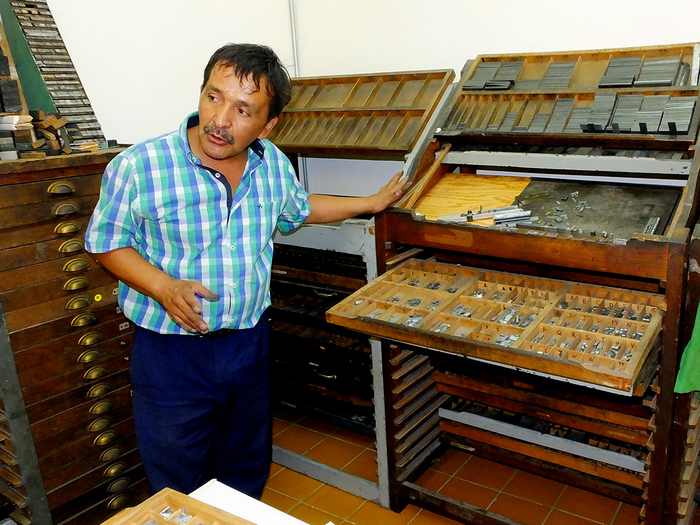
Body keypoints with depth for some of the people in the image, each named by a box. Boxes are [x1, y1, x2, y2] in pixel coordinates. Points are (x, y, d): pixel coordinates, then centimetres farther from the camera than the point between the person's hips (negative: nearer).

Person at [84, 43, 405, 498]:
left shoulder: (275, 164, -2)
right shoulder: (137, 167, -18)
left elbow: (298, 209, 17)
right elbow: (107, 242, -7)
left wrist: (372, 203, 20)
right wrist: (164, 287, -24)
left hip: (250, 341, 5)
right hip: (170, 351, -4)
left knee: (248, 472, 25)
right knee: (180, 491, 13)